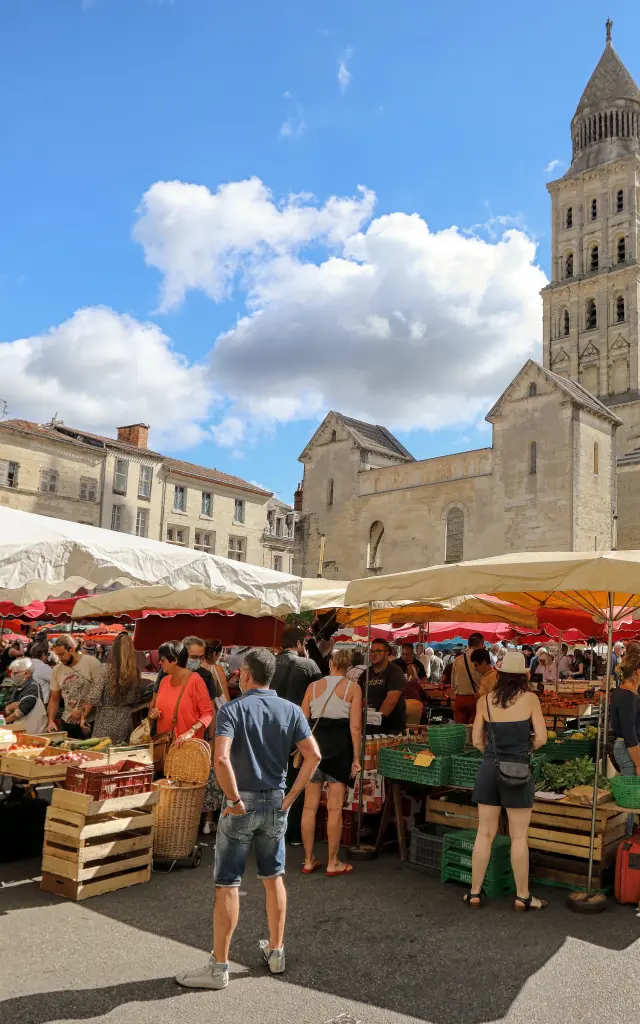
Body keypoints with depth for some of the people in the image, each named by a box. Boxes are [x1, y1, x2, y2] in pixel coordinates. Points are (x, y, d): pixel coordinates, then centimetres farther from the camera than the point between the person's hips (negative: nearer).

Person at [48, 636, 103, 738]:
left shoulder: (92, 662, -10)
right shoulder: (57, 670, 5)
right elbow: (54, 699, 13)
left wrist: (82, 711, -15)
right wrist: (51, 721, 1)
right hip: (67, 723, 4)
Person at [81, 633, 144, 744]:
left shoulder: (106, 670, -14)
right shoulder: (134, 672, 0)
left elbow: (93, 698, -13)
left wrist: (84, 717, 1)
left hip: (106, 723, -4)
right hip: (126, 721, 4)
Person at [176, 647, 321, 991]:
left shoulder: (232, 709, -12)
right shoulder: (291, 710, 0)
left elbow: (221, 759, -26)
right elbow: (313, 755, -6)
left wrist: (235, 799, -15)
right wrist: (291, 796, -1)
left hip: (242, 804, -4)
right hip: (276, 803, 5)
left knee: (228, 884, 4)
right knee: (274, 877, 19)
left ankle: (219, 967, 12)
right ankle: (276, 951, 30)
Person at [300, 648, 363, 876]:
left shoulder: (313, 686, 9)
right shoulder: (353, 688, 1)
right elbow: (355, 726, -6)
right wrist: (356, 757, -2)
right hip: (339, 747, -3)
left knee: (310, 806, 9)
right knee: (334, 808, 3)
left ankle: (309, 861, 18)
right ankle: (333, 863, 11)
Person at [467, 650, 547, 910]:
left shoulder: (485, 700, 0)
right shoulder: (530, 698, -7)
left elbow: (477, 741, 2)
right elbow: (541, 738, -7)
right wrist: (524, 747, 11)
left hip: (489, 769, 3)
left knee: (485, 834, 11)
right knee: (519, 837, 8)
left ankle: (474, 892, 18)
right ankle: (522, 896, 18)